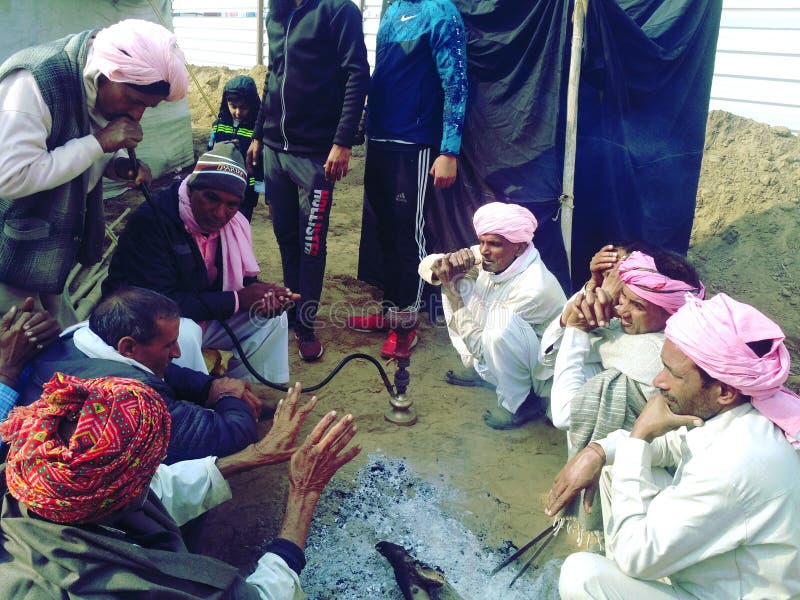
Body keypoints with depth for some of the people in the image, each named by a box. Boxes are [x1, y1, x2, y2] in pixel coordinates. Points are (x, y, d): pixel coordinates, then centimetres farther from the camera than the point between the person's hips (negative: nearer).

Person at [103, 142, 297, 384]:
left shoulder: (232, 223, -5)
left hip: (204, 316, 7)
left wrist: (263, 296, -20)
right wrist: (237, 300, -30)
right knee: (184, 333, -37)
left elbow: (242, 279, 6)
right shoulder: (151, 220, -27)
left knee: (272, 315, -2)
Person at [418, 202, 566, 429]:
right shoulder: (486, 258, -12)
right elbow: (426, 265, -5)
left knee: (503, 325, -39)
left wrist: (453, 288, -27)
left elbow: (479, 344, -28)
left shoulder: (534, 288, -33)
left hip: (538, 375, -8)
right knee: (455, 284, -1)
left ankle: (520, 403, -12)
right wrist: (445, 263, -30)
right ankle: (476, 368, 14)